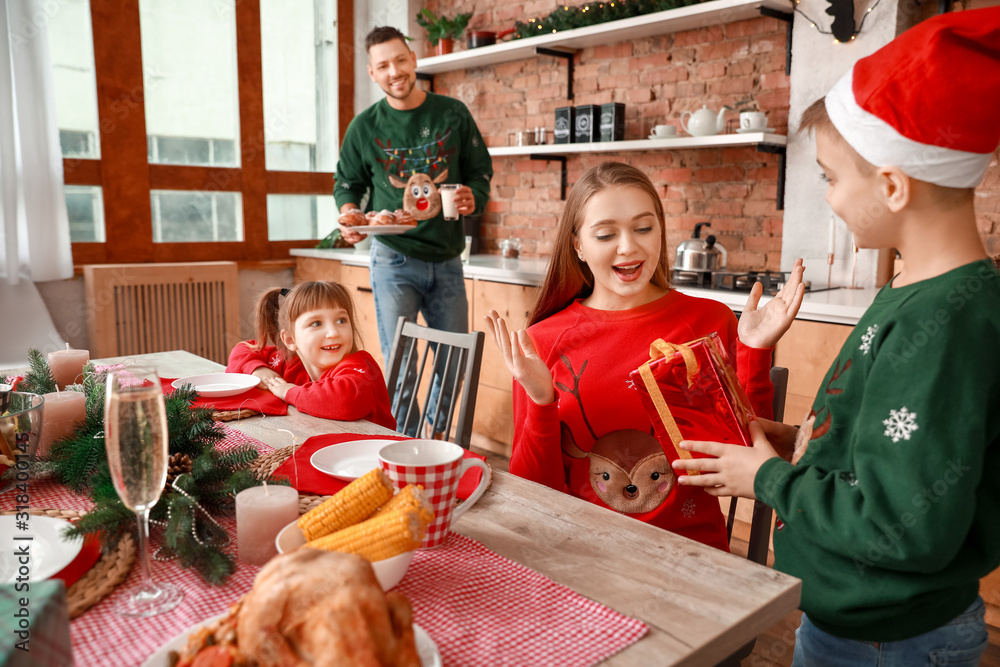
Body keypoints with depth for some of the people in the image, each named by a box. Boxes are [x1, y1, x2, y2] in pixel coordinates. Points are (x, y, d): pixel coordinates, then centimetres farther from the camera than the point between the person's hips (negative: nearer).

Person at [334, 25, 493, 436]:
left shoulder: (453, 114, 3)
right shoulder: (365, 126, 1)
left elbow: (480, 169, 10)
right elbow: (347, 183, 12)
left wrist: (473, 198, -12)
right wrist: (350, 214, -9)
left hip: (447, 259, 2)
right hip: (394, 258, -2)